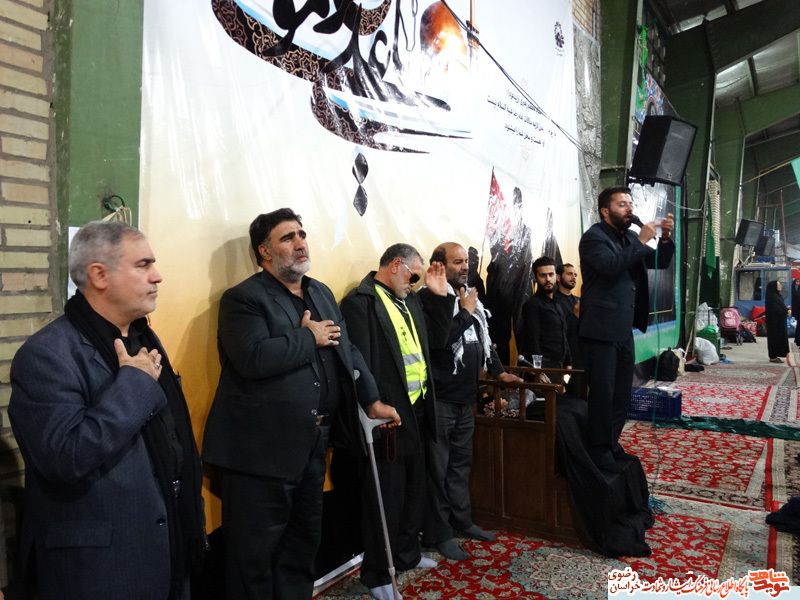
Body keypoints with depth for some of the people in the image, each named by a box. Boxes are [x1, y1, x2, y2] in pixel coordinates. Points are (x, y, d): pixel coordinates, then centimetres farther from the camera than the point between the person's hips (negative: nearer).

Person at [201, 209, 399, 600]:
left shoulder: (322, 294, 13)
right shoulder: (243, 299, -12)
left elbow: (347, 351, 16)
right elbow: (254, 358, -28)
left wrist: (372, 401, 12)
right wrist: (309, 337, -16)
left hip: (312, 445, 8)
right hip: (261, 450, -7)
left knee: (304, 541, 23)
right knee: (255, 555, 8)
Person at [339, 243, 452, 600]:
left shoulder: (411, 300, 14)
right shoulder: (361, 301, -14)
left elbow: (436, 339, 16)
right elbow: (359, 362, -19)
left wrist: (439, 296, 8)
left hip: (417, 411, 9)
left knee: (414, 488, 22)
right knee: (386, 496, 5)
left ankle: (407, 553, 42)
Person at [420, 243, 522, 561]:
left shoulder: (469, 298, 14)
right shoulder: (428, 298, -13)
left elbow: (483, 339, 23)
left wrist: (499, 371, 17)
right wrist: (466, 313, -16)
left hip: (465, 397, 8)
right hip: (439, 399, -8)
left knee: (461, 463, 19)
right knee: (438, 469, 2)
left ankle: (462, 520, 34)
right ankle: (440, 534, 14)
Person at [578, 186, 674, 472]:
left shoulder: (630, 237, 14)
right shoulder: (594, 237, -9)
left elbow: (660, 262, 17)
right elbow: (610, 266, -26)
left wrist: (665, 239, 0)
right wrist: (641, 241, -20)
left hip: (624, 330, 8)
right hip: (600, 330, -8)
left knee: (622, 392, 14)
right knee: (602, 392, -2)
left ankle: (612, 443, 27)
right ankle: (599, 449, 11)